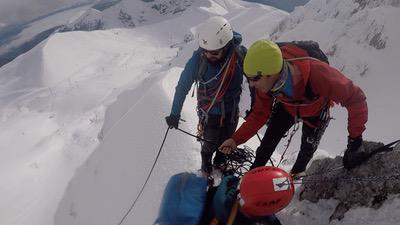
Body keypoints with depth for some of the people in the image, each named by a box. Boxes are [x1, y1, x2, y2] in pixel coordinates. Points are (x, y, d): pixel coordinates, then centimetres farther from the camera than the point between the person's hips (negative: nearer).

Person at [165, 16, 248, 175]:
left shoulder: (239, 54, -24)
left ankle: (220, 162, 52)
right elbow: (183, 86, -14)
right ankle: (206, 165, 48)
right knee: (210, 144, 15)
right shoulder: (198, 58, -26)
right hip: (209, 112, -1)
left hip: (231, 110, 2)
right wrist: (175, 114, -10)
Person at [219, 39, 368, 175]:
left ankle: (297, 172, 44)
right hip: (287, 108, 2)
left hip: (315, 113, -2)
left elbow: (355, 99, -36)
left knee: (308, 147, 11)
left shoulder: (318, 75, -49)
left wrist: (355, 139, -37)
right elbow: (260, 114, -16)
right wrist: (236, 139, -22)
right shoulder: (266, 81, -33)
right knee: (269, 141, -1)